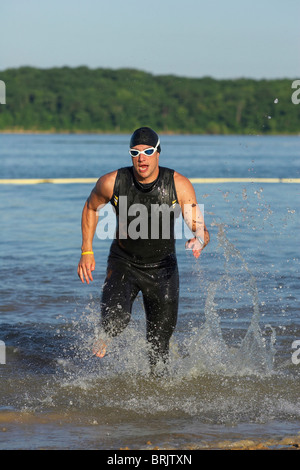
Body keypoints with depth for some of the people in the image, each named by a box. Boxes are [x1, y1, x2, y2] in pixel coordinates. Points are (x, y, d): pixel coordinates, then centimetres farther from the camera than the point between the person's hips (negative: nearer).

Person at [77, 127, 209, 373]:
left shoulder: (179, 185, -18)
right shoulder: (112, 183, -16)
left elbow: (201, 229, -16)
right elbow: (91, 208, 5)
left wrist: (199, 241, -41)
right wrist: (87, 252, 0)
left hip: (162, 268, 1)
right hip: (123, 263, 0)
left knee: (159, 348, 2)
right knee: (116, 319, -27)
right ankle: (107, 334, 10)